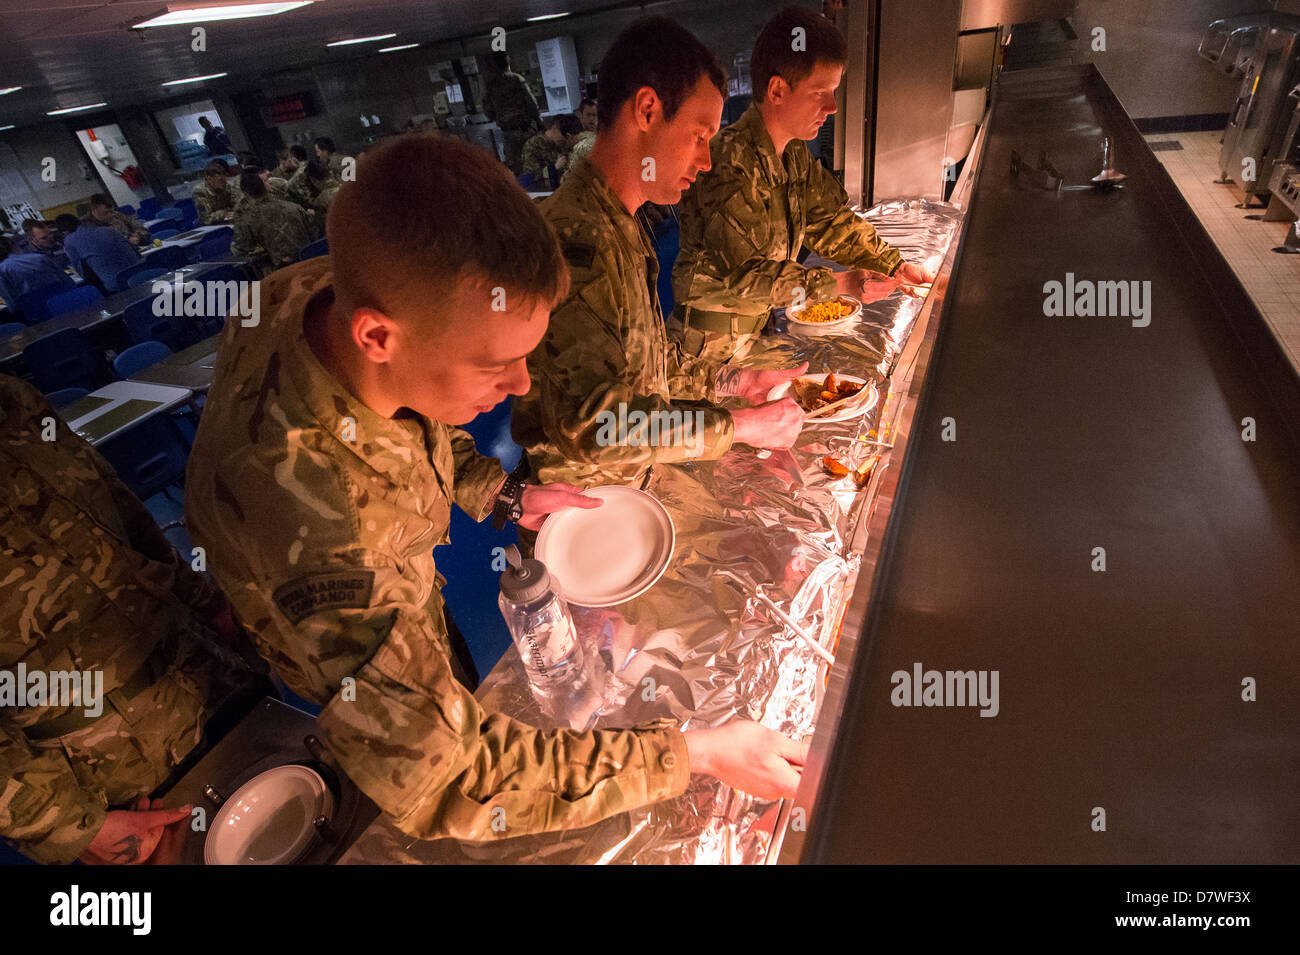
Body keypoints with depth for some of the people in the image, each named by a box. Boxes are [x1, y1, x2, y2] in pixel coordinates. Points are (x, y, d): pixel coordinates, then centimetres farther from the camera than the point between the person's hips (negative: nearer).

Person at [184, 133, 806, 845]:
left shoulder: (339, 295, -27)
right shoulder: (304, 516, -50)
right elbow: (440, 784, -45)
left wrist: (506, 496, -12)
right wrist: (692, 753, -41)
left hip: (413, 599, 5)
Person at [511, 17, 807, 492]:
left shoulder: (620, 225, 8)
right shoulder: (574, 236, -26)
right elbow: (588, 426, -32)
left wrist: (733, 381, 4)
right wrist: (741, 426, -24)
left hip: (633, 484, 9)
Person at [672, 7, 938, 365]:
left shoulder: (794, 153, 5)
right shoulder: (729, 163, -25)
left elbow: (829, 221, 12)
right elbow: (743, 273, -29)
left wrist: (896, 266, 2)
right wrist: (838, 284, -30)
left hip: (760, 325, 8)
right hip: (715, 342, -8)